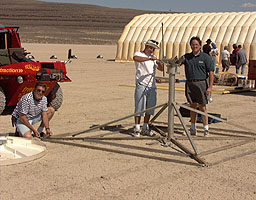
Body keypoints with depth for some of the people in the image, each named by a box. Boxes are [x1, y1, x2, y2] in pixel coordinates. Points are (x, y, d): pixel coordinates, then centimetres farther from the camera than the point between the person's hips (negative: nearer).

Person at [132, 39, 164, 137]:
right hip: (141, 85, -6)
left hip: (152, 86, 6)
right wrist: (149, 58, -36)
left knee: (149, 108, 9)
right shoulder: (139, 54, 0)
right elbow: (136, 58, -25)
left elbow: (161, 69, 13)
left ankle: (145, 128, 19)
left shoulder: (153, 57, 18)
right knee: (139, 107, -5)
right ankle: (137, 129, 1)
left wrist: (159, 63, -8)